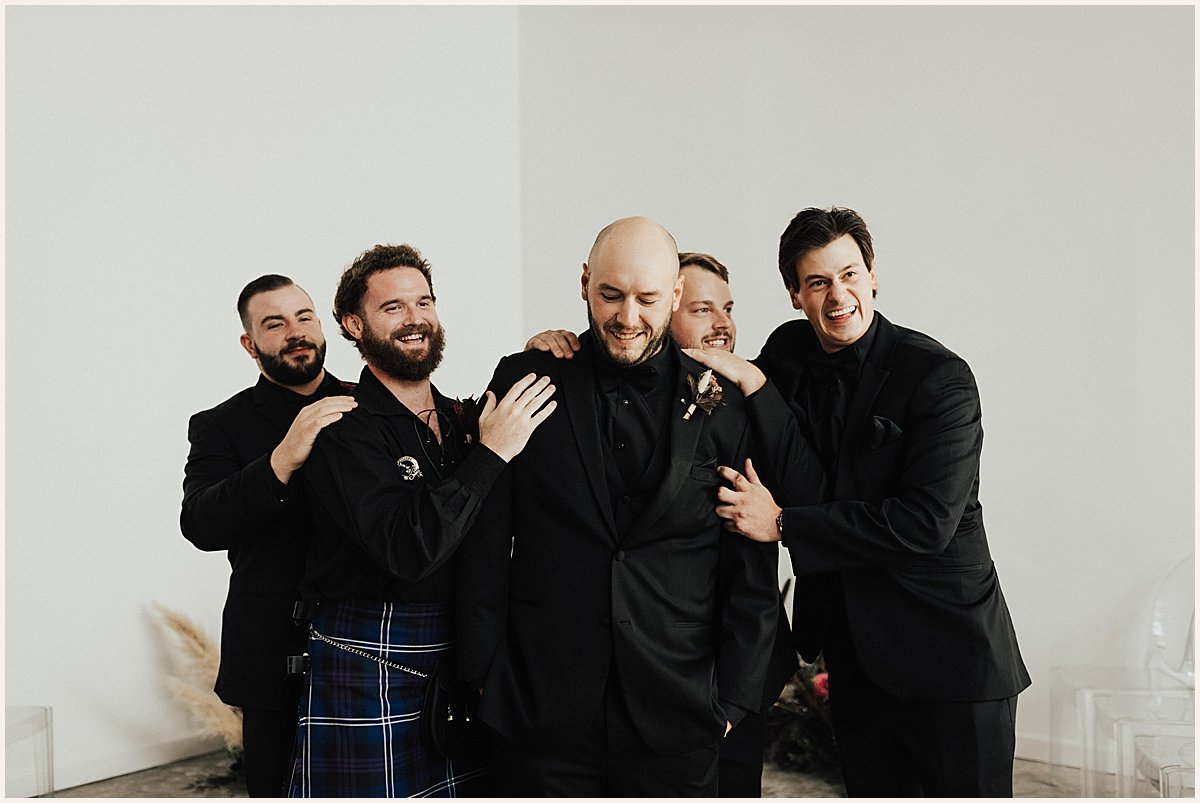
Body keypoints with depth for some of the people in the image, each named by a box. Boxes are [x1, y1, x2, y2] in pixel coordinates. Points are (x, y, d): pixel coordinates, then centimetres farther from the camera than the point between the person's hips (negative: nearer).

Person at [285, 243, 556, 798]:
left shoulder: (466, 419, 9)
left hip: (464, 659, 6)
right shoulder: (342, 430, -12)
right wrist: (491, 453, -22)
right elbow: (408, 551, -24)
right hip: (373, 672, -6)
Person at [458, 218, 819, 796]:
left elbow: (751, 572, 3)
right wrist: (485, 674, 0)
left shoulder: (728, 405, 0)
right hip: (541, 709, 0)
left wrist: (732, 698, 1)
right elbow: (485, 546, 2)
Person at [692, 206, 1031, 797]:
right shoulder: (789, 354, 3)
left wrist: (783, 524, -20)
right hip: (853, 651, 5)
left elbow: (927, 522, -22)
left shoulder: (940, 376, -15)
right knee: (872, 788, 16)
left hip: (947, 653, -5)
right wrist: (748, 378, -12)